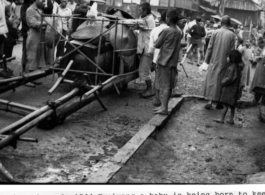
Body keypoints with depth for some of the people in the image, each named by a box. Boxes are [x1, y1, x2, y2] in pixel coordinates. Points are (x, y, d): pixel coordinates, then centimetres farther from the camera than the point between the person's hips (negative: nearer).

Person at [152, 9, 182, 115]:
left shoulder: (166, 31, -13)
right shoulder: (179, 33, 9)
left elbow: (157, 45, -6)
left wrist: (159, 37, 8)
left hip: (164, 61, -7)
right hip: (173, 62, 7)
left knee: (165, 86, -5)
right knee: (169, 86, 11)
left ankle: (164, 108, -5)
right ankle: (164, 106, 19)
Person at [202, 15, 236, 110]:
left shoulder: (215, 32, -6)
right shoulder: (232, 35, -7)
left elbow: (210, 47, -3)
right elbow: (232, 50, -5)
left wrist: (207, 59, 6)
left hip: (214, 61, 0)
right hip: (224, 62, 0)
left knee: (212, 80, 7)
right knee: (221, 81, 10)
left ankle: (210, 102, 3)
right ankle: (219, 102, 15)